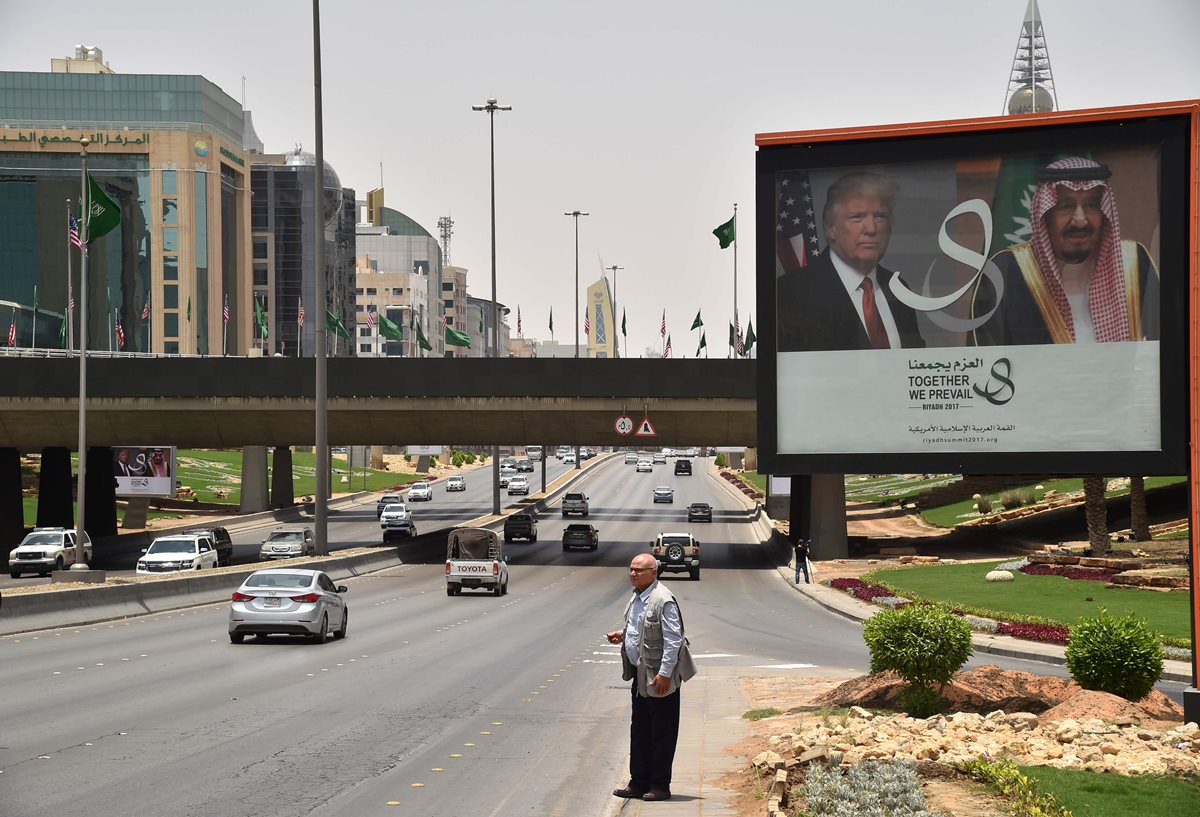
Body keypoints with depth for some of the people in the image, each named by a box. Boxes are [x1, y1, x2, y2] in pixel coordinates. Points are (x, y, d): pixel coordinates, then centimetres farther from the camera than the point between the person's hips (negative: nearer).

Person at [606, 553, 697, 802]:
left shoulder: (663, 600, -19)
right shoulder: (637, 597, 11)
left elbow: (672, 639, -21)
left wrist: (664, 674, -24)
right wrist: (623, 635, 8)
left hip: (659, 677, -9)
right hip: (641, 674, 10)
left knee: (662, 733, 1)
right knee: (639, 731, 14)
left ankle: (660, 786, 8)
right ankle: (639, 782, 22)